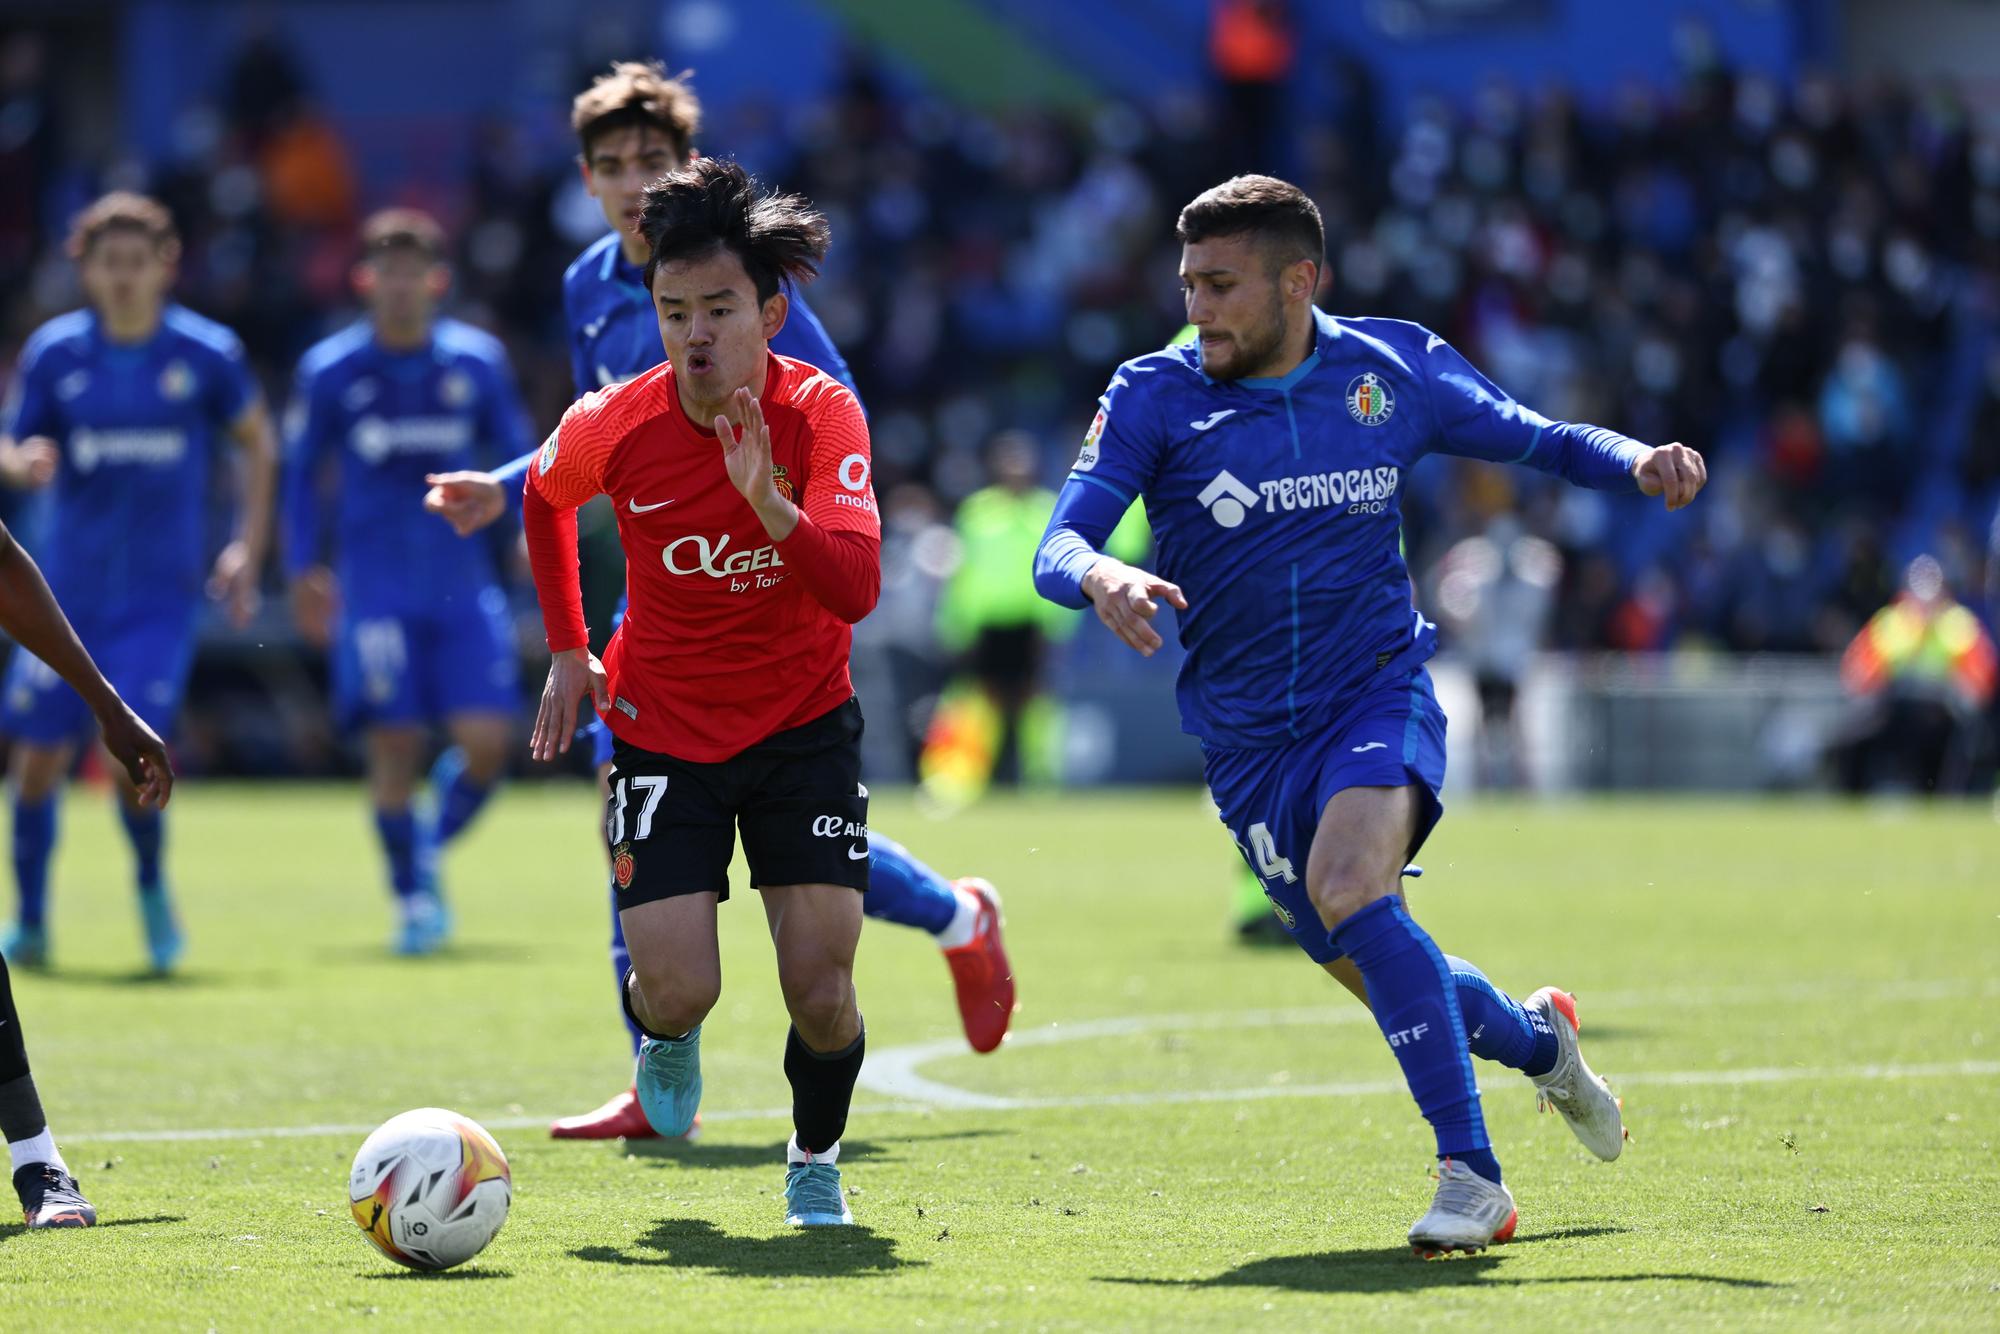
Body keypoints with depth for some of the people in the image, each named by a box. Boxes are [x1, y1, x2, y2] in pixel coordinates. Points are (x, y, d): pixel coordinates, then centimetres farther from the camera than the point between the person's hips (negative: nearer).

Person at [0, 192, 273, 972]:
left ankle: (152, 884, 13)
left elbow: (257, 441, 10)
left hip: (161, 593, -2)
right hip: (69, 587, 2)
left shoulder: (206, 353, -4)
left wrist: (248, 546, 4)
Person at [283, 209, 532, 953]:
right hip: (375, 583, -1)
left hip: (464, 581, 2)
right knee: (396, 744, -8)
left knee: (486, 740, -9)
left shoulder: (478, 362, 5)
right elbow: (303, 474, 10)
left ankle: (432, 844, 19)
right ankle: (412, 896, 6)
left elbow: (515, 454, 14)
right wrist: (304, 568, 4)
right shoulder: (330, 371, 2)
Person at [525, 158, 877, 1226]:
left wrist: (769, 503, -44)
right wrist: (567, 649, 10)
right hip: (662, 730, 0)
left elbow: (855, 589, -29)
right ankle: (663, 1032, 28)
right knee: (680, 990, -12)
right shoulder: (613, 425, -13)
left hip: (804, 726, 0)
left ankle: (816, 1159, 21)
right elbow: (547, 499, 12)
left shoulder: (821, 413, -17)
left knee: (820, 987, -10)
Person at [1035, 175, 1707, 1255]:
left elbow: (1535, 439, 11)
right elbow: (1056, 547, -13)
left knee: (1349, 887, -30)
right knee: (1374, 972, 8)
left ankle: (1471, 1174, -27)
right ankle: (1537, 1038, 42)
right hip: (1247, 734, 2)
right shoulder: (1156, 395, -5)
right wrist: (1099, 578, -38)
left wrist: (1638, 463, -10)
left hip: (1378, 690, -2)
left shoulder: (1394, 369, -2)